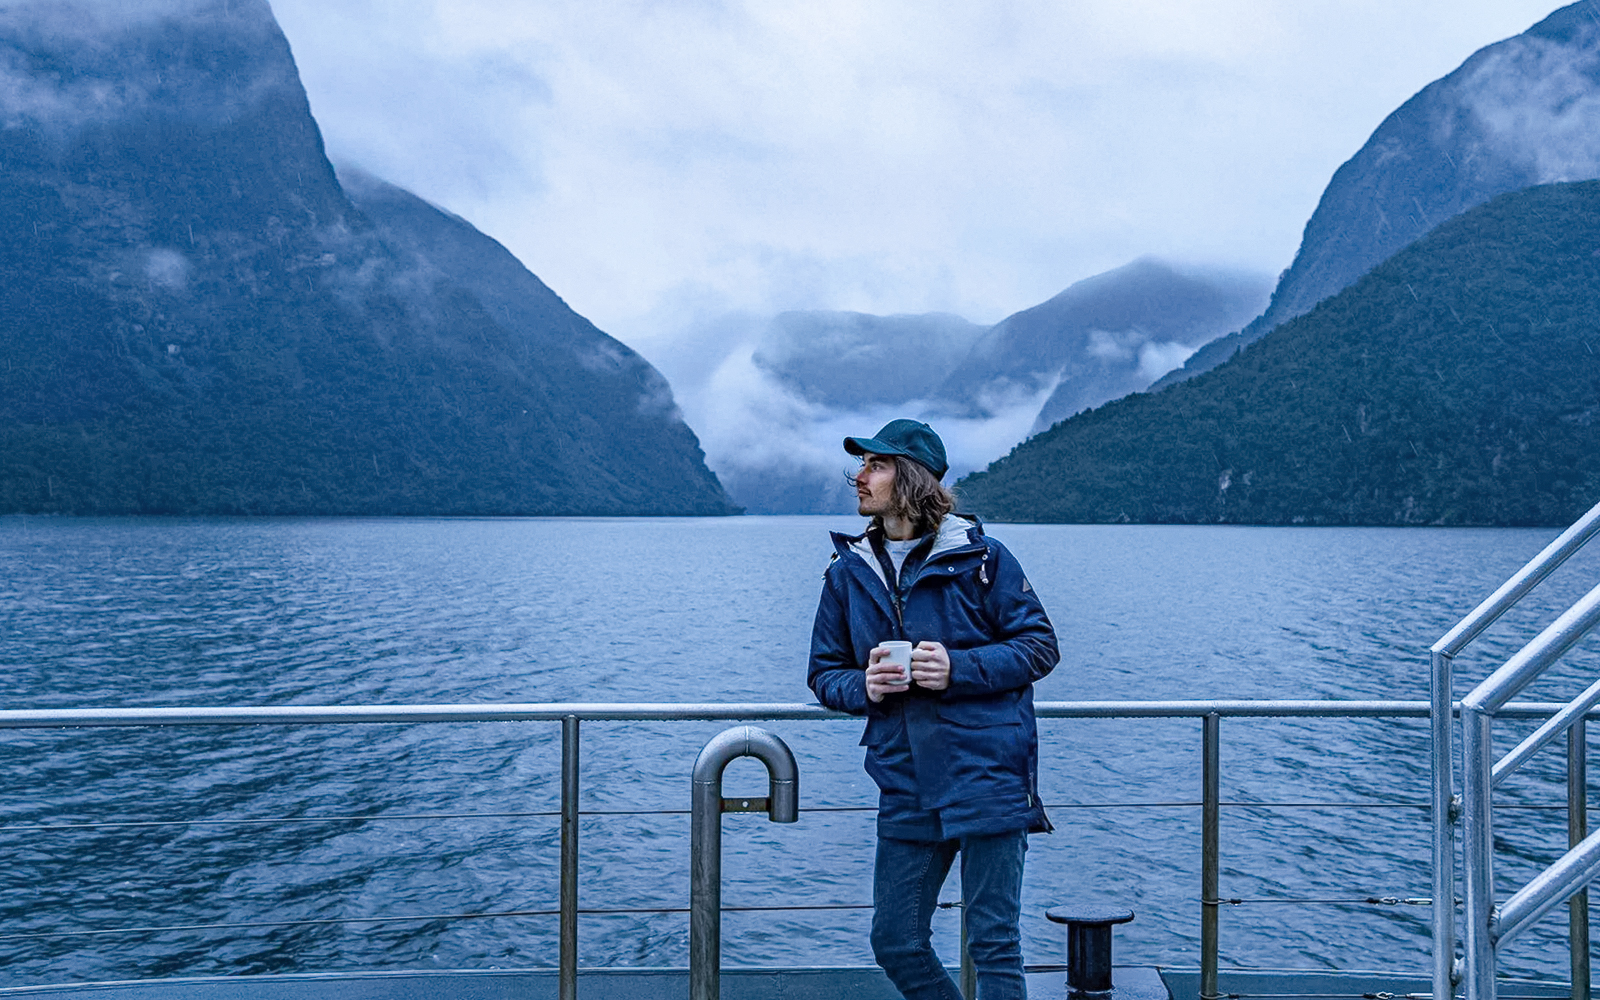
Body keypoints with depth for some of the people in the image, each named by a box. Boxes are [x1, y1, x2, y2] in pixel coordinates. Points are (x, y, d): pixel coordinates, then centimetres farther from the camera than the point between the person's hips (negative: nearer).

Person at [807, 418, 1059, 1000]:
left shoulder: (979, 555, -3)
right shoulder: (847, 572, 9)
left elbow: (1040, 647, -2)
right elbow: (824, 673, 13)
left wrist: (958, 668, -16)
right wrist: (864, 687, -9)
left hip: (987, 777, -4)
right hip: (906, 791, 5)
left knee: (993, 945, 3)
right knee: (895, 943, 11)